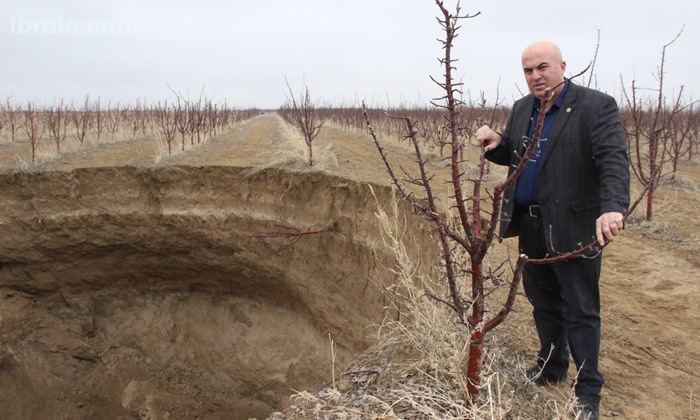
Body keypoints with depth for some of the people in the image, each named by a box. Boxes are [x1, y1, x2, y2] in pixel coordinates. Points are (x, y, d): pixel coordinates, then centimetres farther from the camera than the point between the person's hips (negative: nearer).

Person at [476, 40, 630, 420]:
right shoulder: (522, 109, 10)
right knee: (543, 303, 19)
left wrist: (613, 208, -39)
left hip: (573, 228, -6)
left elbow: (613, 160, -22)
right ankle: (551, 365, 38)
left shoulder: (596, 106, -12)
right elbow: (512, 156, 18)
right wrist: (497, 143, -6)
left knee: (580, 312, 3)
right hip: (530, 225, 7)